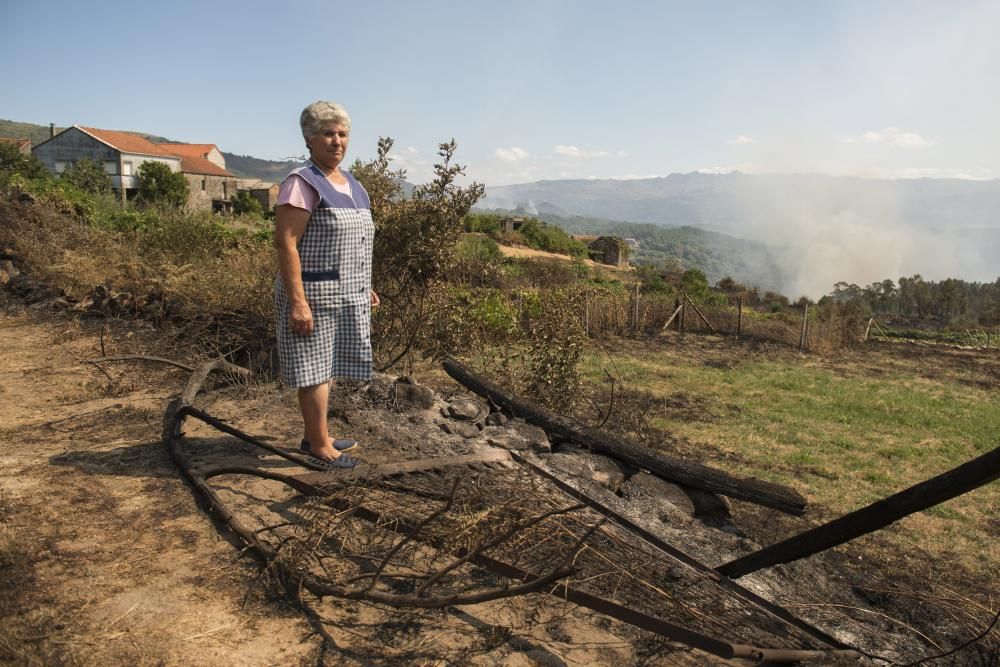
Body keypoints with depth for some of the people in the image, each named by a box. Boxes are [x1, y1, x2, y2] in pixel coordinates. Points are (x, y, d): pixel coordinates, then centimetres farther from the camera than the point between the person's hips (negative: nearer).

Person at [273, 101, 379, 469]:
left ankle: (315, 435, 28)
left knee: (326, 365, 15)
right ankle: (320, 446, 11)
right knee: (315, 367, 0)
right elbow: (285, 242, -19)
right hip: (314, 295, -8)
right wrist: (297, 301, -24)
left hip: (345, 296, 8)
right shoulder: (302, 182, -12)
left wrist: (364, 287, 18)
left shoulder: (352, 184, 14)